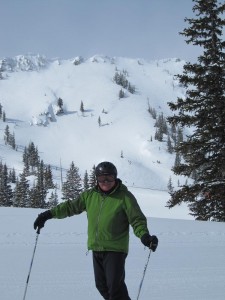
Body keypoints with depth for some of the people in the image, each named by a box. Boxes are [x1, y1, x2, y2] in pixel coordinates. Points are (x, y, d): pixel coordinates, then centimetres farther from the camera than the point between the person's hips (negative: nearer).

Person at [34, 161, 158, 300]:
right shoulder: (90, 195, 8)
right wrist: (49, 214, 10)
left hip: (116, 249, -6)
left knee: (115, 285, -14)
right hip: (96, 248, 6)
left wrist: (145, 236, -26)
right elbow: (71, 206, 16)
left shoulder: (125, 197, -6)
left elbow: (137, 219, -8)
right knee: (102, 285, 9)